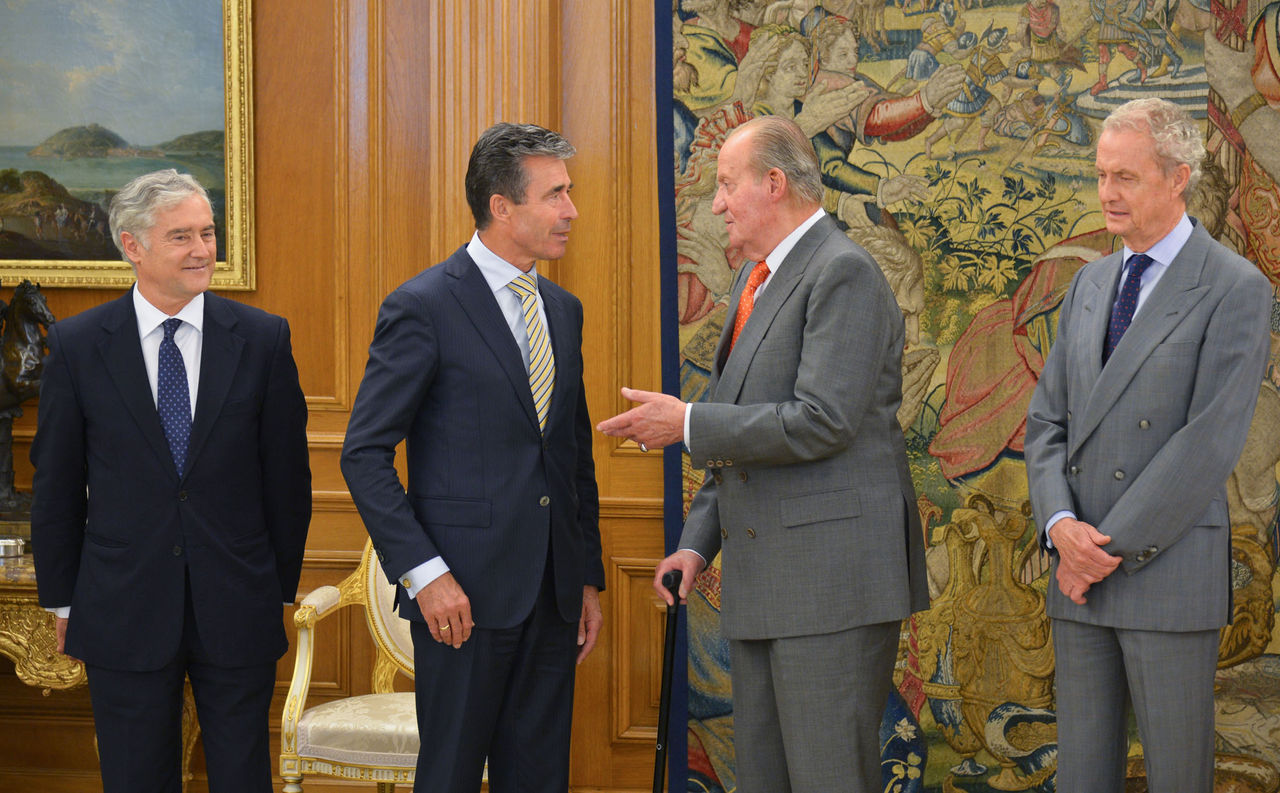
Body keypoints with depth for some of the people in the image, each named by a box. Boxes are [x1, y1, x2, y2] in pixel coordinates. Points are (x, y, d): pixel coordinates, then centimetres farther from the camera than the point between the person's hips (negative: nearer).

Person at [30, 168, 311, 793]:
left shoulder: (262, 339, -1)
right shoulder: (77, 345, -2)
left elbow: (287, 474, 5)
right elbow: (56, 483, 4)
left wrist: (281, 589, 7)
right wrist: (63, 600, 6)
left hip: (238, 612, 0)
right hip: (124, 614, 0)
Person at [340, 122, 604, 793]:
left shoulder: (563, 310, 14)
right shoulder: (423, 307, -8)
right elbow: (364, 455, -10)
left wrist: (588, 577, 15)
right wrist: (424, 572, -16)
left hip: (552, 593, 6)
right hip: (464, 591, -6)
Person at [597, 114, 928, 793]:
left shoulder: (843, 272, -11)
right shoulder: (754, 279, 20)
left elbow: (821, 423, -21)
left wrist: (688, 423, -14)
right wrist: (698, 540, 14)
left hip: (832, 575, -9)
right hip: (760, 582, 10)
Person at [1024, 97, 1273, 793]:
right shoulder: (1089, 284, 14)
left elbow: (1211, 442, -15)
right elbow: (1047, 422, 12)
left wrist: (1112, 550, -14)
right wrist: (1061, 527, -7)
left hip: (1172, 572, -6)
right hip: (1080, 578, 6)